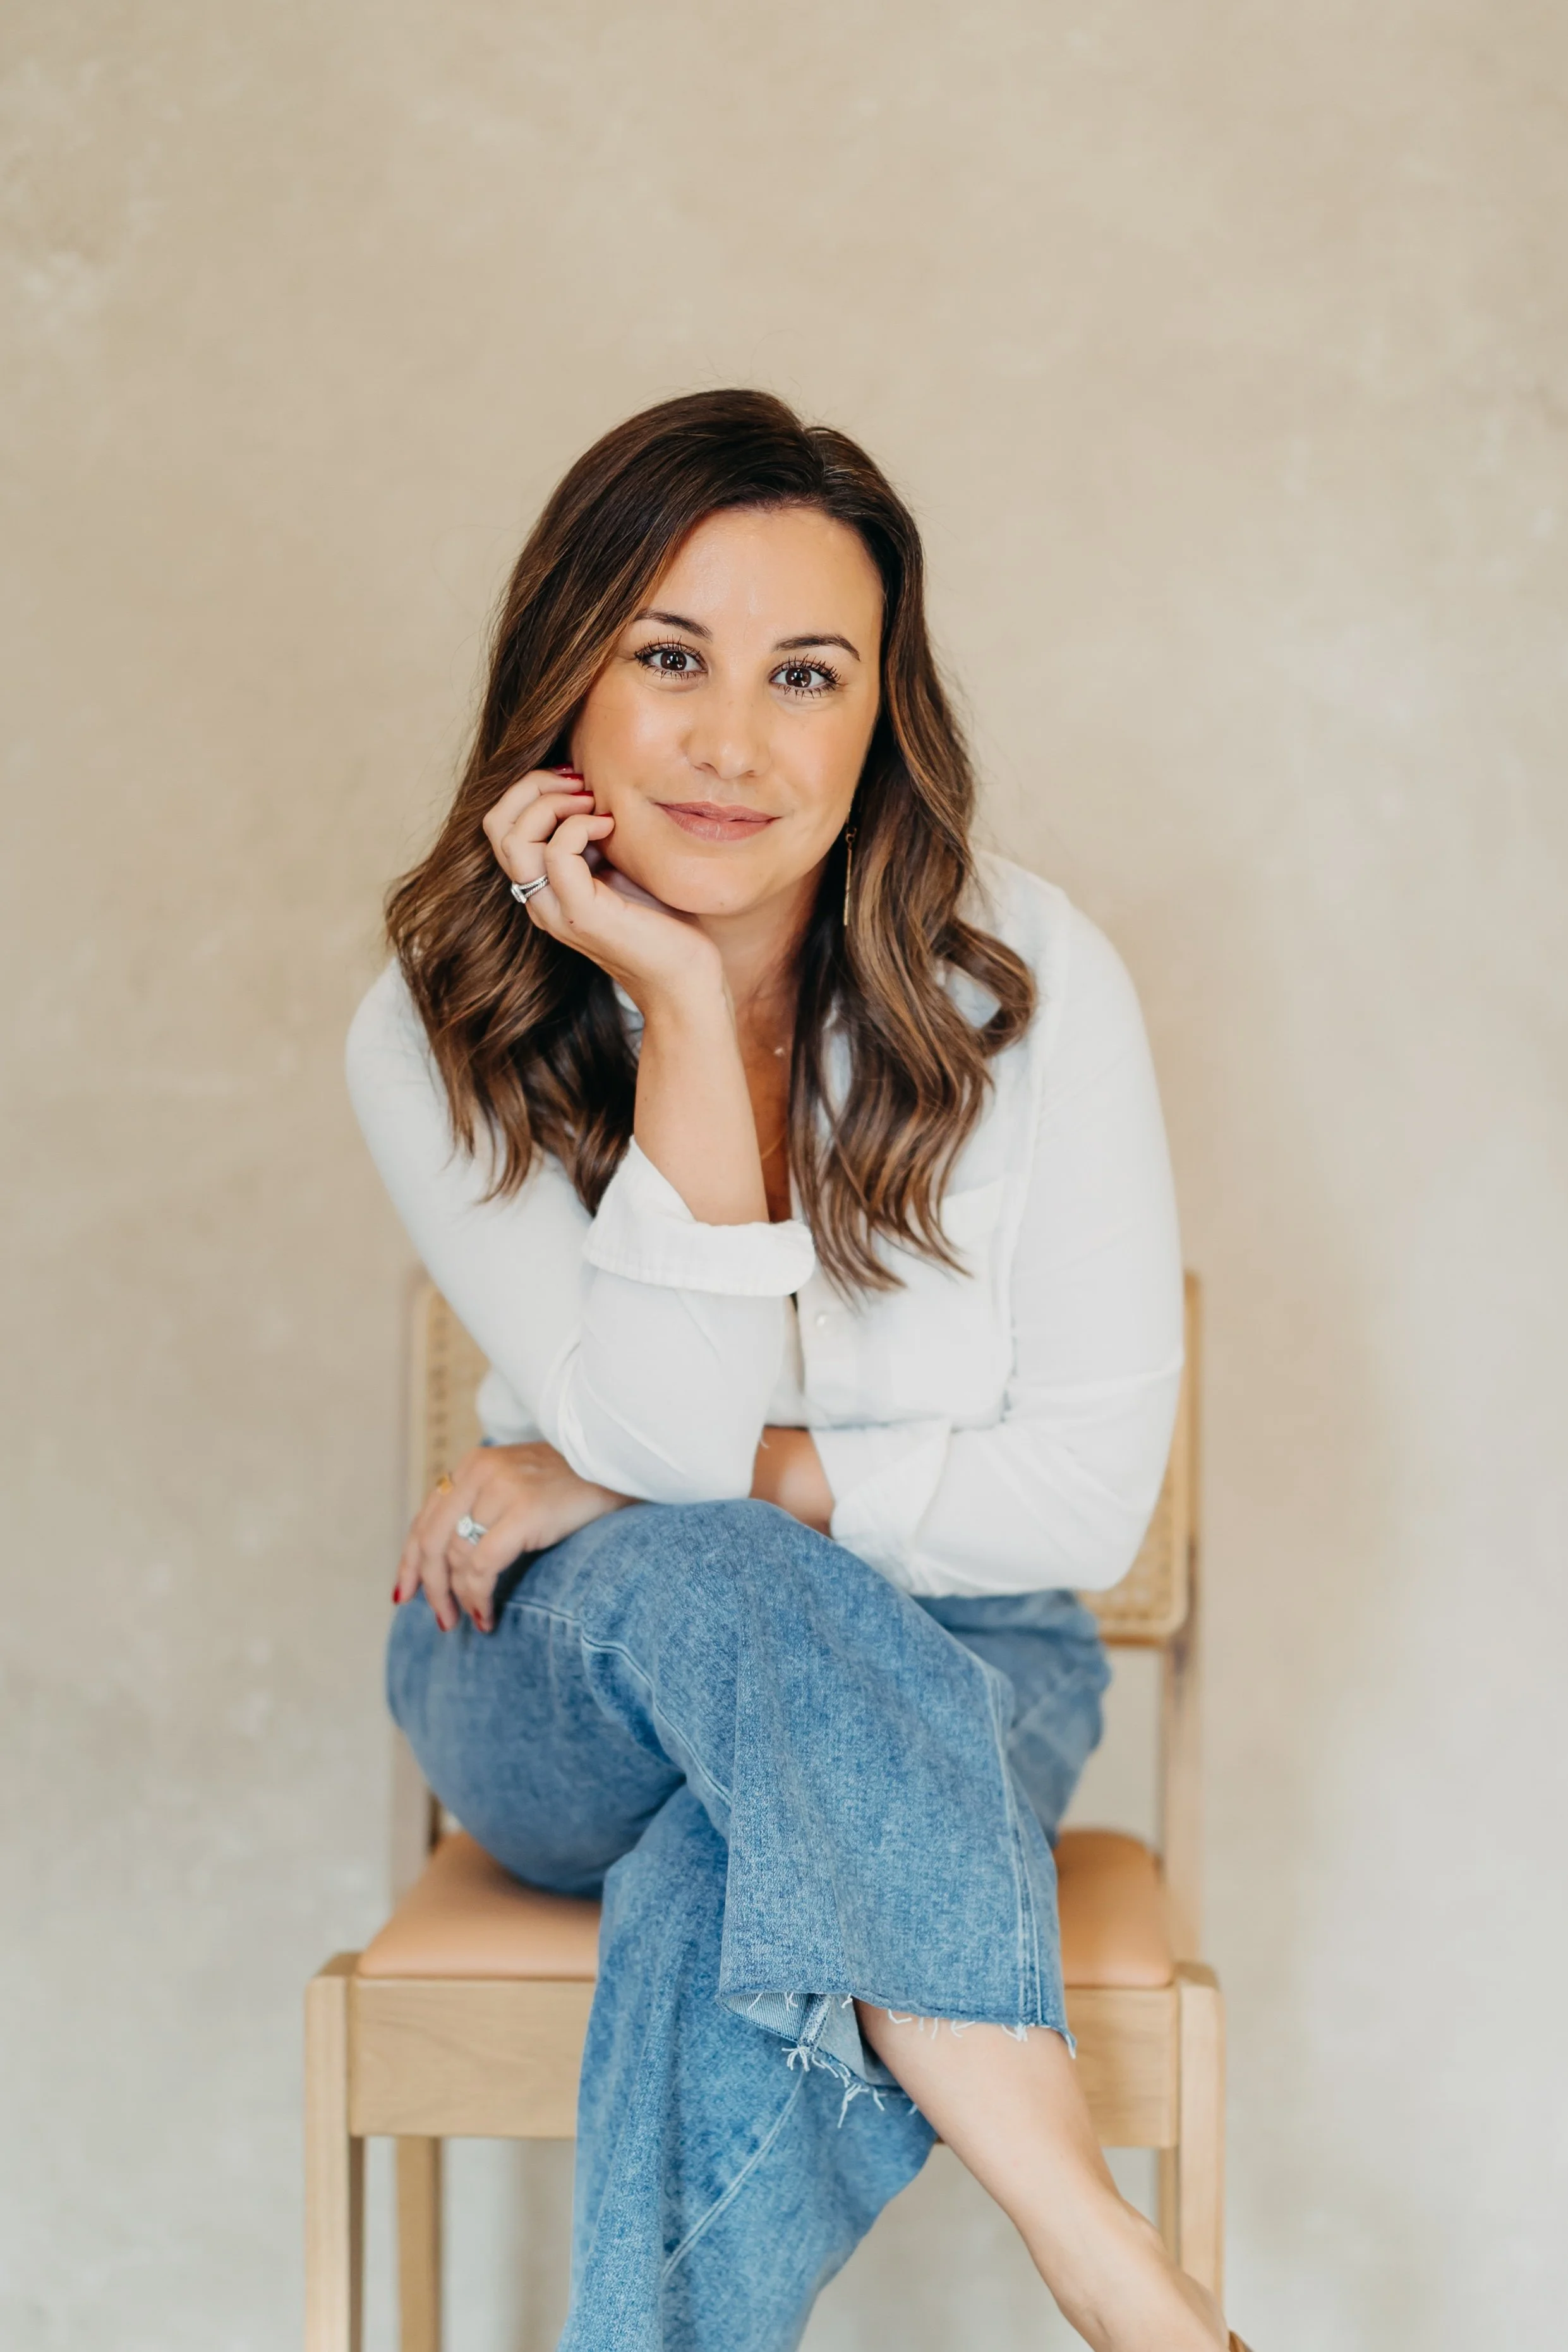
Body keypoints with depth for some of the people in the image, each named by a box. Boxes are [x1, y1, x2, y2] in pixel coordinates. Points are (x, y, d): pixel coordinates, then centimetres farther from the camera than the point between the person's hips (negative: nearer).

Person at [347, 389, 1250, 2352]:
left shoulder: (1024, 980, -11)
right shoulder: (437, 1032, -10)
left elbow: (1090, 1488, -11)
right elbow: (674, 1433, -22)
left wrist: (653, 1490, -16)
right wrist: (681, 1010, -27)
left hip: (943, 1660, 0)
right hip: (565, 1688, 1)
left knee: (722, 1912, -35)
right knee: (698, 1584, -35)